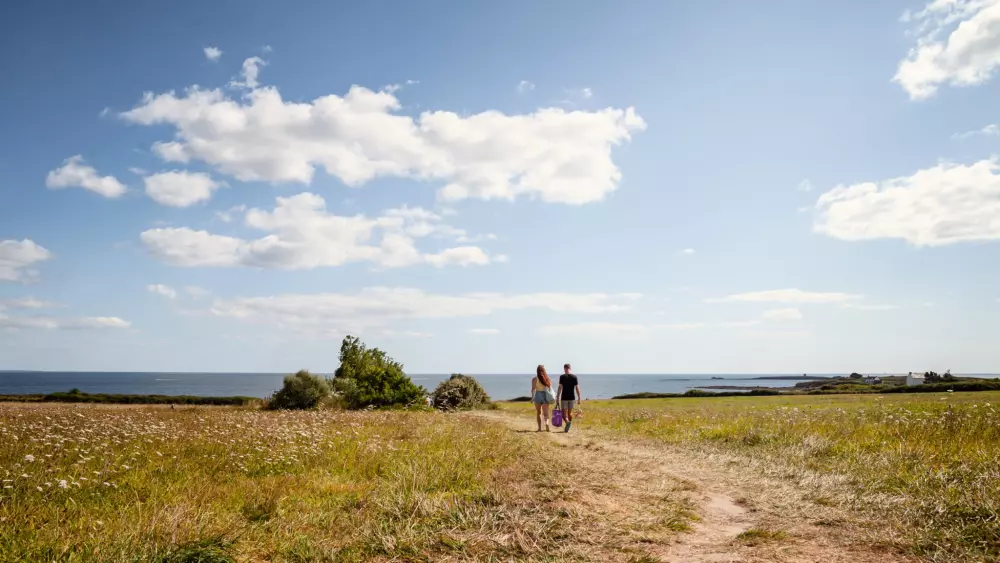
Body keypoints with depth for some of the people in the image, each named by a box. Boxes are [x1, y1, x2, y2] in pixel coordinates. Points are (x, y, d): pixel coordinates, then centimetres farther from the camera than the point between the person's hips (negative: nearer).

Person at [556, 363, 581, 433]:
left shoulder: (562, 377, -6)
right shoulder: (574, 377, -1)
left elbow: (560, 388, -9)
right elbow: (577, 388, -3)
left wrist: (558, 398, -5)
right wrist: (579, 398, 2)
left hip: (564, 398, -3)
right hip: (572, 398, 3)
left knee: (564, 413, 4)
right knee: (570, 412, 16)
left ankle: (567, 422, -24)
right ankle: (567, 428, 19)